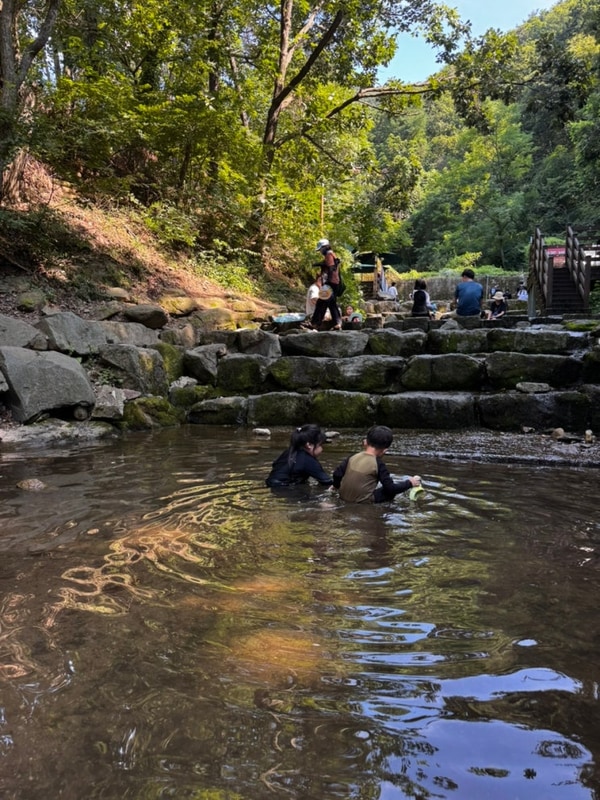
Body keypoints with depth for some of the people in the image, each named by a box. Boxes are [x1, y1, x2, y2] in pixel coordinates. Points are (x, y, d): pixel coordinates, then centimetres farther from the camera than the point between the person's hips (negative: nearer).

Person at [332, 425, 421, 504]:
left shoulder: (353, 457, 1)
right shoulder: (378, 464, -11)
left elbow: (337, 473, 0)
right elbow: (390, 488, -10)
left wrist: (336, 486, 20)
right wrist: (409, 483, 3)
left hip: (344, 497, 6)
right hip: (363, 501, -5)